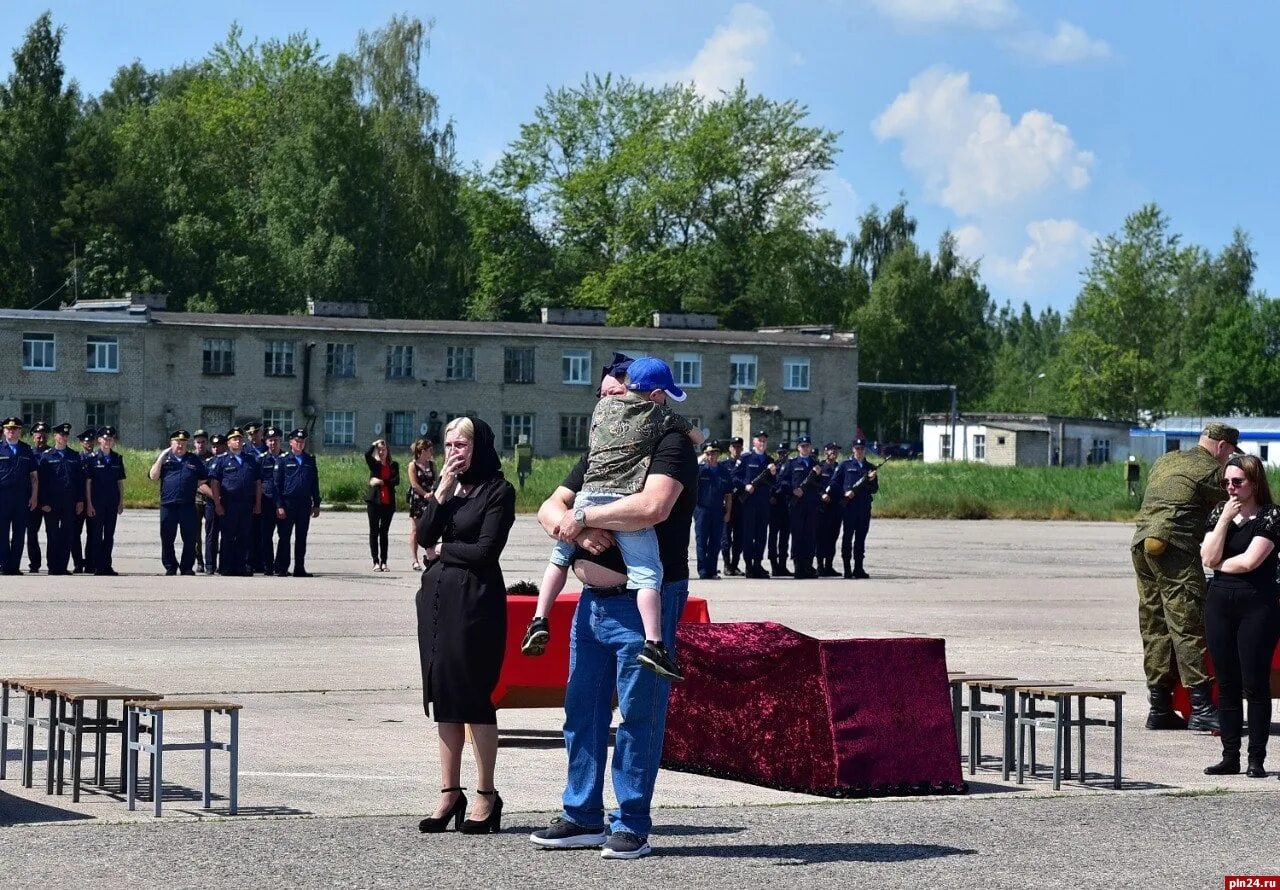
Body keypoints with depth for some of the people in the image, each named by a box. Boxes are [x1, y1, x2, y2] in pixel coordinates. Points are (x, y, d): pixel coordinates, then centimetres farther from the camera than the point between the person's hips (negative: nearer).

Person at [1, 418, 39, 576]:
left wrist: (34, 497, 4)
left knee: (19, 534, 2)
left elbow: (34, 476, 12)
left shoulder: (27, 451, 12)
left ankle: (15, 566, 6)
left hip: (22, 497, 2)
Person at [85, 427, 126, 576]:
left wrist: (121, 502, 6)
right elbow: (88, 482, -4)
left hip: (112, 503, 4)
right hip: (97, 502, -4)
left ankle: (107, 565, 12)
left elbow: (120, 482, 12)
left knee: (109, 535, 7)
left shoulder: (117, 459, 8)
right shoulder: (93, 459, -3)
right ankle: (97, 566, 2)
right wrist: (89, 503, -9)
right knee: (96, 534, -1)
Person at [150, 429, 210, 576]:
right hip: (168, 505, 0)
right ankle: (170, 567, 11)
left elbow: (203, 479, 20)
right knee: (167, 539, 3)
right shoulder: (164, 458, 11)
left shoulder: (194, 460, 13)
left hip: (188, 506, 0)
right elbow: (153, 477, 0)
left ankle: (187, 568, 9)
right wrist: (161, 458, -6)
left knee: (190, 539, 0)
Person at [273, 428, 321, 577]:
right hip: (288, 503, -4)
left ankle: (299, 568, 11)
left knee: (301, 538, 7)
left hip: (305, 504, 4)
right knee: (285, 537, -2)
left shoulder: (310, 460, 11)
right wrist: (279, 506, -11)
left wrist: (316, 504, 8)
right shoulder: (282, 460, 0)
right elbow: (276, 484, -3)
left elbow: (315, 483, 14)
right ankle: (281, 569, 2)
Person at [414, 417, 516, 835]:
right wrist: (442, 491, -6)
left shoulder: (498, 491, -4)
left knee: (474, 695, -5)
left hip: (476, 600, -7)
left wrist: (443, 550, 1)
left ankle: (486, 795, 1)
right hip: (437, 597, 7)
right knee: (443, 696, 6)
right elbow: (425, 537, 3)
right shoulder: (447, 487, 15)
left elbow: (485, 550, -12)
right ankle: (450, 793, 11)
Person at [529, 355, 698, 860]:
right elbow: (550, 510, 11)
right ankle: (583, 817, 19)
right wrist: (576, 529, -13)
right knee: (582, 709, 11)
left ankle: (632, 825, 4)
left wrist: (583, 516, -17)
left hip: (645, 604, -8)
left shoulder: (669, 447, -9)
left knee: (638, 714, -3)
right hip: (593, 600, 8)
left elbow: (653, 506, -27)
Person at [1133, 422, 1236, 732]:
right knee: (1187, 625, -10)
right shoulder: (1211, 471, -1)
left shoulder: (1163, 462, 22)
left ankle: (1159, 708, 12)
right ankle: (1201, 707, -15)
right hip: (1174, 548, -8)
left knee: (1154, 627, 10)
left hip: (1141, 545, 8)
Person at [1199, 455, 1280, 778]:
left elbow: (1250, 560, -14)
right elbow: (1209, 559, -1)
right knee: (1226, 684, 6)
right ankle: (1230, 756, 11)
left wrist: (1219, 563, 2)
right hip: (1220, 603, 5)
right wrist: (1225, 519, -6)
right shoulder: (1219, 512, 11)